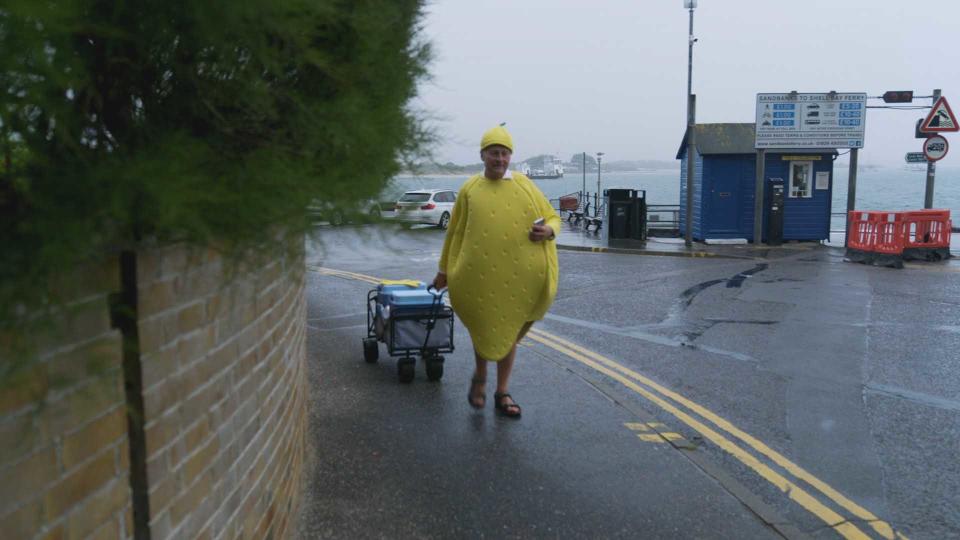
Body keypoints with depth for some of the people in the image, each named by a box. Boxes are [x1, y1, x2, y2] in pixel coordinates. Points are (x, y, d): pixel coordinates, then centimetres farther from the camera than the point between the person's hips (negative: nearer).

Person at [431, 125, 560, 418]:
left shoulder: (524, 186, 5)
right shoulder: (470, 189, 4)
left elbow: (553, 217, 10)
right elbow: (454, 232, 10)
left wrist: (548, 230, -14)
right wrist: (444, 269, 12)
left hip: (517, 277, 1)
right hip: (479, 275, -1)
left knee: (508, 332, 10)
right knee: (483, 328, 6)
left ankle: (502, 393, 24)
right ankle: (480, 377, 35)